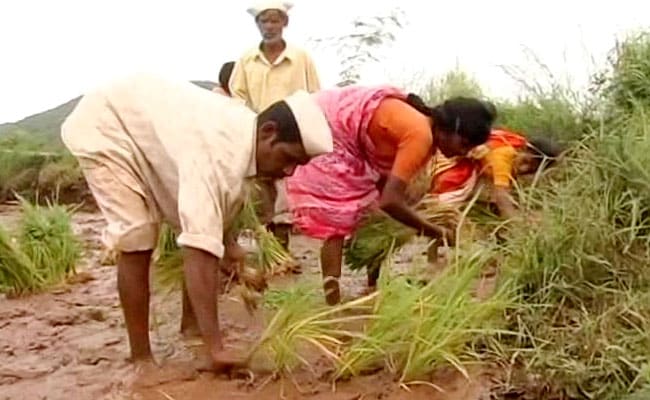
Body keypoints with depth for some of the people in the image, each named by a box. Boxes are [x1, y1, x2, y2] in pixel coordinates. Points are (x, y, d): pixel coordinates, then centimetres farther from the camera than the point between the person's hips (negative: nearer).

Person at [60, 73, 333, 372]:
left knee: (194, 227, 2)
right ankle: (141, 358, -4)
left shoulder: (241, 136, -11)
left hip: (147, 127, 8)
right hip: (104, 126, -8)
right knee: (136, 242, -17)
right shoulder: (218, 154, -40)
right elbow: (199, 250, -46)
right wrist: (215, 348, -46)